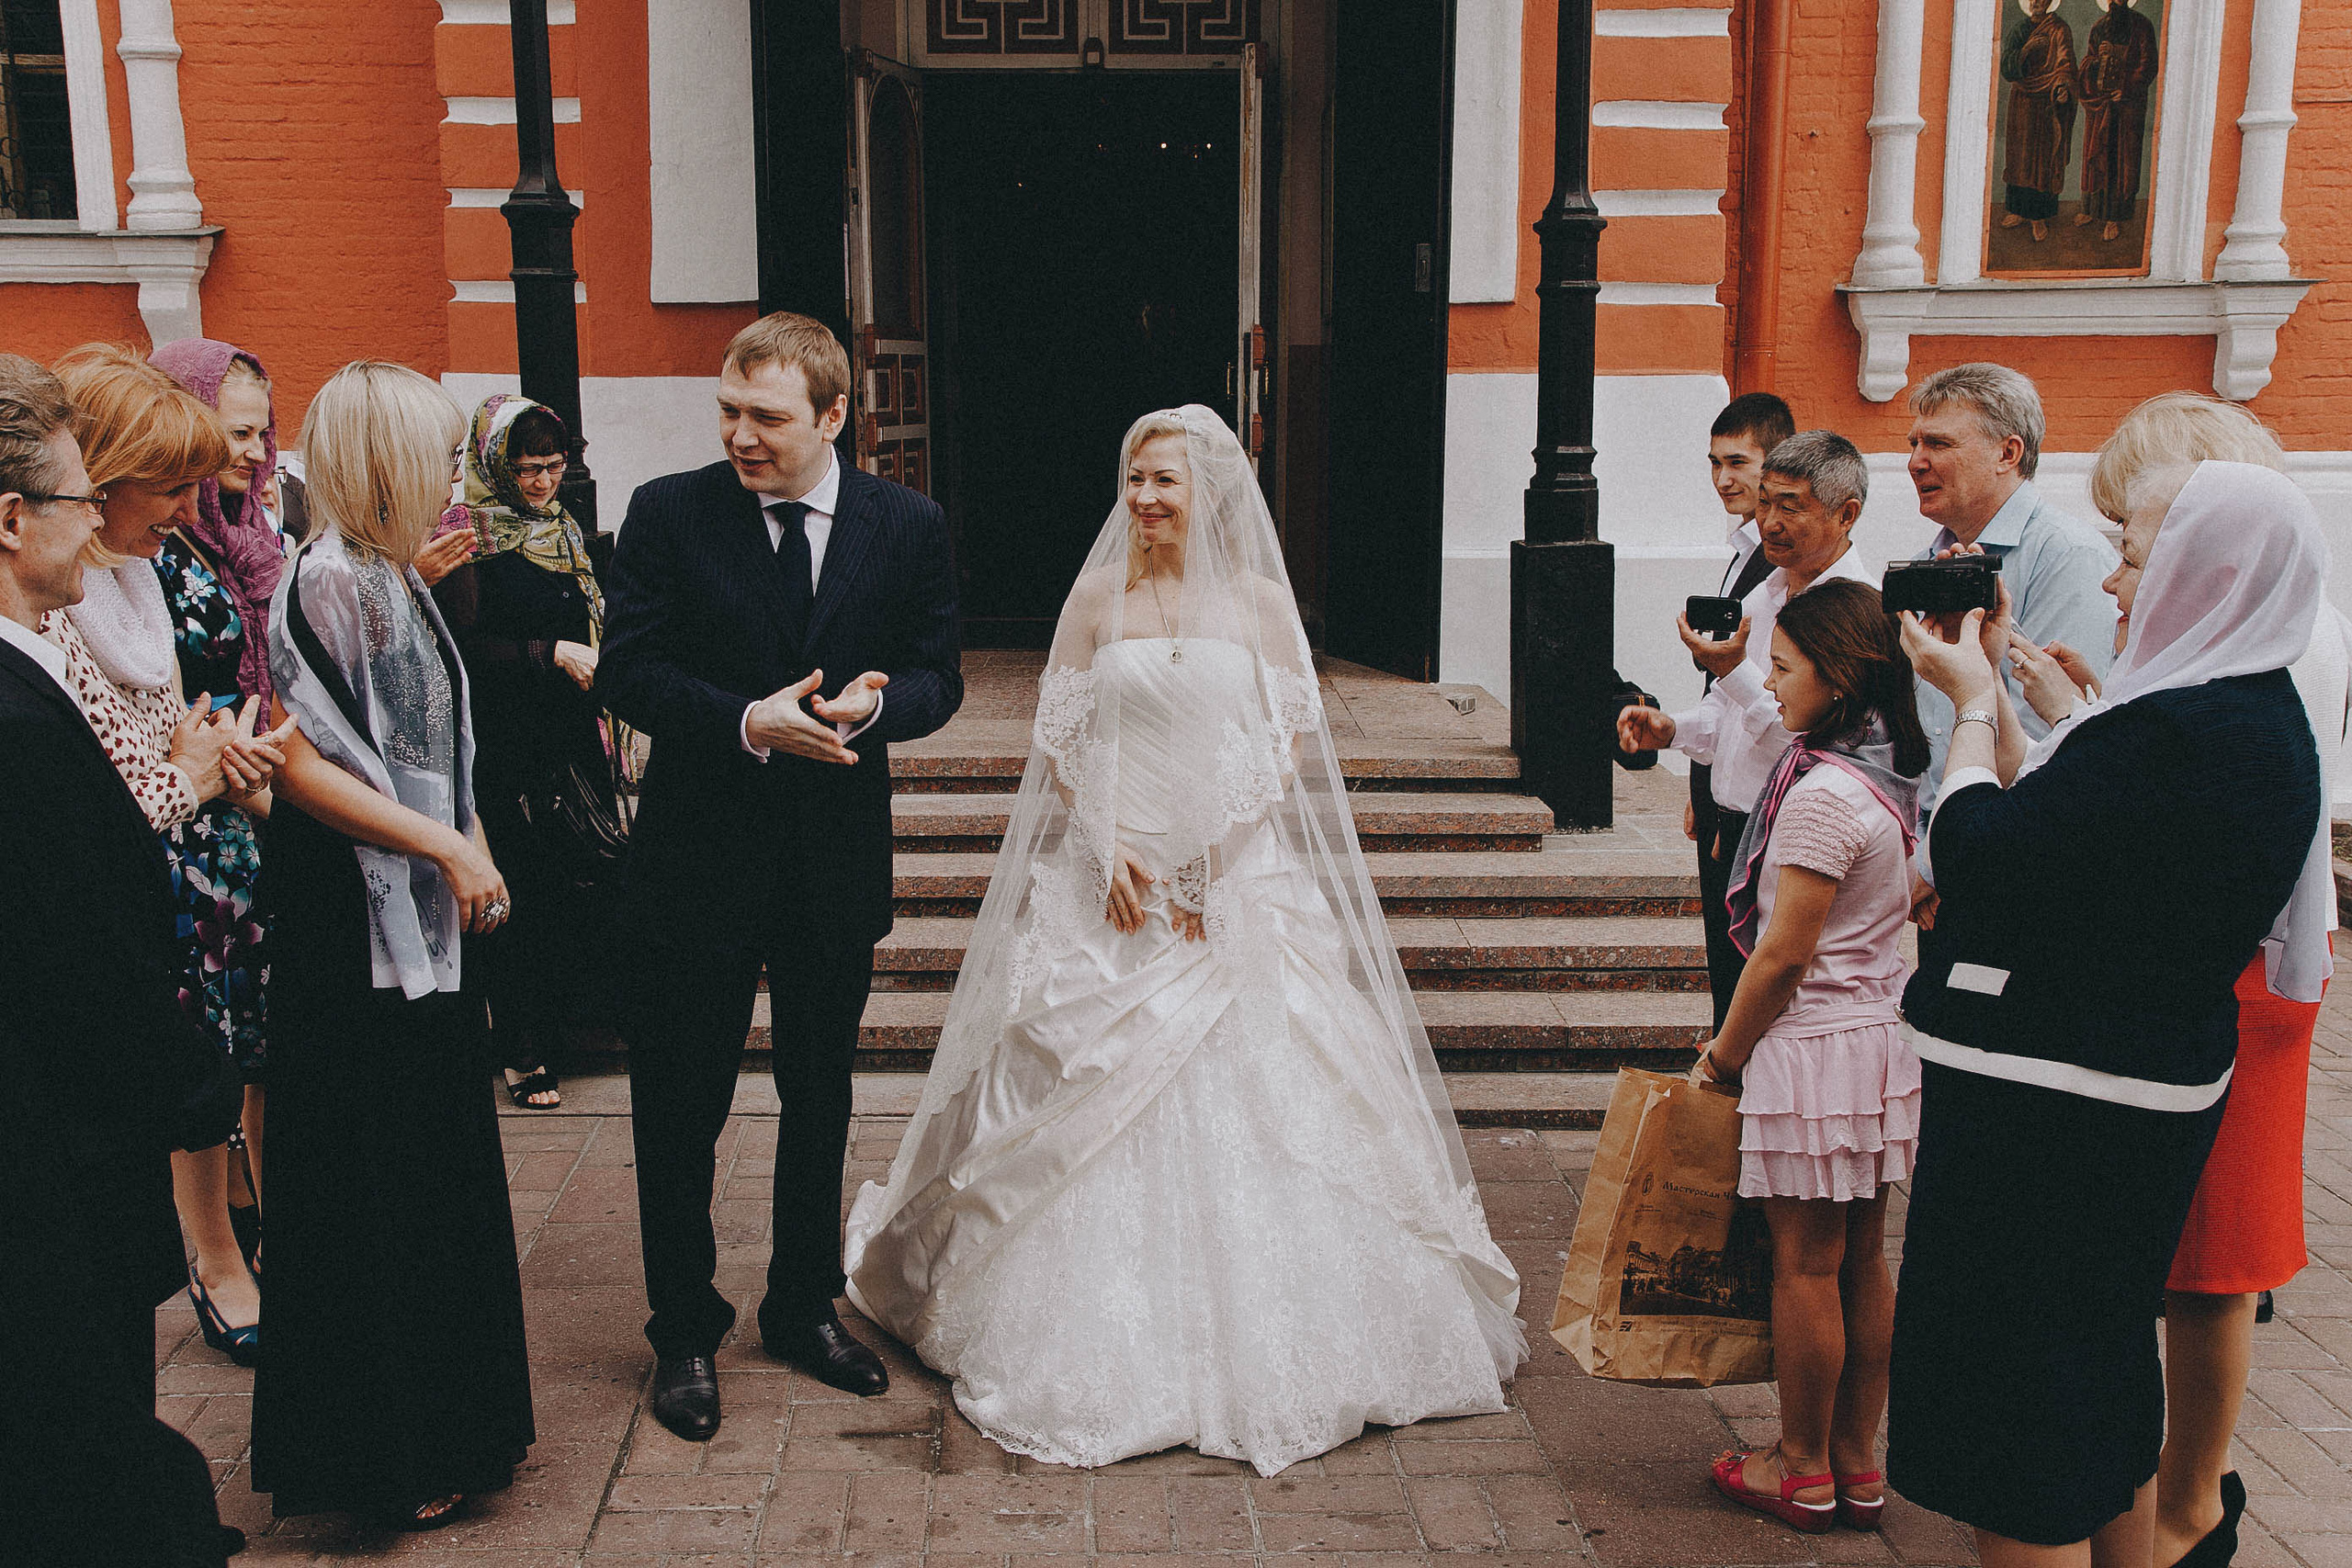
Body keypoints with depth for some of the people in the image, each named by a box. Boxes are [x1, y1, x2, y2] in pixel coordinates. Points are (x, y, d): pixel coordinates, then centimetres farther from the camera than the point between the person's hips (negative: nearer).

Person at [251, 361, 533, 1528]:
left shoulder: (392, 577, 10)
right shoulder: (327, 581, -17)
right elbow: (297, 761, -22)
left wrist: (471, 858, 6)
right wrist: (447, 850, -20)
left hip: (425, 922, 9)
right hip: (361, 935, -9)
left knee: (441, 1168, 18)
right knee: (377, 1185, 3)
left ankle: (452, 1420, 33)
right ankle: (390, 1460, 19)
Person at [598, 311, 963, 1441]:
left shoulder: (909, 526, -1)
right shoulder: (669, 514, -6)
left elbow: (937, 676, 2)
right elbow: (626, 671, -9)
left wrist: (874, 703, -20)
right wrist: (747, 722, -23)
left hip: (839, 859, 2)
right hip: (700, 853, -2)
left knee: (820, 1101, 17)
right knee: (680, 1107, 7)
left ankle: (807, 1308, 36)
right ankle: (684, 1335, 26)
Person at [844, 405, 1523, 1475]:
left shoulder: (1258, 602, 4)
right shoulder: (1094, 602, 6)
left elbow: (1292, 743, 1)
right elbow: (1058, 745, 5)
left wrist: (1219, 861, -10)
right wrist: (1106, 848, -10)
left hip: (1243, 889, 0)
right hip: (1115, 888, 1)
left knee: (1254, 1098, 0)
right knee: (1098, 1112, 1)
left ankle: (1258, 1345, 15)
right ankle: (1114, 1349, 15)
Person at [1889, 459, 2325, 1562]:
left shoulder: (2176, 735, -26)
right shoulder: (2255, 716, 7)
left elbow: (1978, 849, -22)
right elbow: (2047, 825, 10)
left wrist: (1976, 701, -6)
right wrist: (1990, 684, 11)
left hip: (2054, 1110, -10)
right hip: (2145, 1093, 10)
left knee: (2017, 1396, 4)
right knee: (2103, 1370, 25)